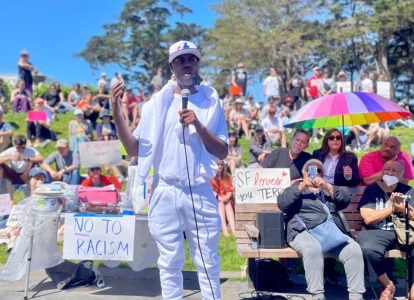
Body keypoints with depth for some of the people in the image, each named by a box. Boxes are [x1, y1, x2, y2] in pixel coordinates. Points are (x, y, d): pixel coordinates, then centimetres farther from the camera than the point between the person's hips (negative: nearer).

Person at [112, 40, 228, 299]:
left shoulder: (211, 101, 5)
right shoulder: (158, 102, 5)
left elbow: (223, 153, 1)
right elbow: (134, 149, 1)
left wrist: (198, 126, -14)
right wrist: (118, 115, -12)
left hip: (201, 193, 0)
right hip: (165, 192, 0)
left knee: (208, 261, 8)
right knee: (170, 262, 9)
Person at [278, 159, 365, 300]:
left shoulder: (329, 189, 30)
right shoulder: (296, 188, 23)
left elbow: (345, 199, 10)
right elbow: (282, 204, 4)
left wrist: (327, 186, -2)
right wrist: (302, 186, -3)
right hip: (304, 232, -3)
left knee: (354, 250, -26)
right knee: (313, 249, -37)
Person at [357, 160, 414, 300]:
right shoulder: (371, 189, 4)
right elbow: (368, 219, -8)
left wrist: (402, 207, -13)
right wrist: (393, 207, -4)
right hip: (377, 231, -3)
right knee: (368, 249, -35)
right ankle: (388, 285, -8)